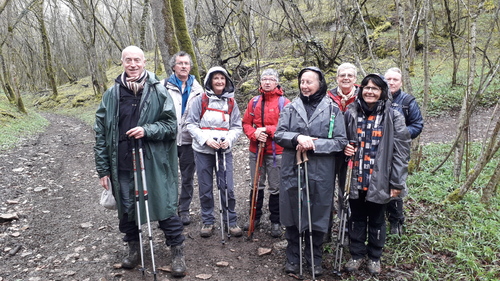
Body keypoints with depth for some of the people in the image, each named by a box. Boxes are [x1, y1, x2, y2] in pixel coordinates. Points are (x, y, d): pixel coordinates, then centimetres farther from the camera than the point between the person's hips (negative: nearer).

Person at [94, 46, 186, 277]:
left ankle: (177, 251, 21)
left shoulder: (158, 91, -2)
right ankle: (134, 248, 37)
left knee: (165, 207, 3)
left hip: (154, 163, -2)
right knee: (126, 209, 14)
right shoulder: (111, 95, 4)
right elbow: (100, 134, 5)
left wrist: (147, 130, -19)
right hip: (122, 166, 3)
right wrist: (103, 169, 3)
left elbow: (171, 125, -1)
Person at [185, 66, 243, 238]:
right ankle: (207, 222, 23)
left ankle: (231, 221, 17)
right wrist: (206, 139, -14)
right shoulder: (200, 100, 1)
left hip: (225, 151, 1)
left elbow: (237, 127, 7)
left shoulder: (231, 102, 7)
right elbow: (191, 124, -2)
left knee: (228, 188, 0)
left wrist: (228, 140, -11)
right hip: (203, 151, -1)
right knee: (205, 189, 7)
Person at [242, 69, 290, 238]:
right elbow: (246, 123, 6)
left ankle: (275, 221, 20)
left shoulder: (284, 102, -4)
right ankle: (255, 217, 31)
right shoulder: (254, 102, 8)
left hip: (276, 152, -4)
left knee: (276, 188, 5)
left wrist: (267, 129, -20)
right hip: (256, 150, 4)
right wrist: (255, 134, -13)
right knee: (256, 185, 15)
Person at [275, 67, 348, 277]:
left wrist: (314, 145, -16)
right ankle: (293, 257, 29)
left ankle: (315, 258, 29)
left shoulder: (332, 109, 1)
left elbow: (340, 141, -3)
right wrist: (297, 138, -19)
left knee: (317, 215, 8)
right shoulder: (291, 108, 6)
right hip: (293, 170, 1)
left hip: (320, 173, -1)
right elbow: (279, 134, 0)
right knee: (293, 214, 9)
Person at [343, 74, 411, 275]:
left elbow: (401, 151, -7)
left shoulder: (393, 117, -7)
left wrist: (397, 183, -9)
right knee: (357, 218, 16)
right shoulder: (351, 113, 2)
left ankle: (374, 257, 33)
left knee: (376, 220, 14)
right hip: (355, 179, 2)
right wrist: (344, 148, -8)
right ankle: (356, 254, 33)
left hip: (379, 181, -2)